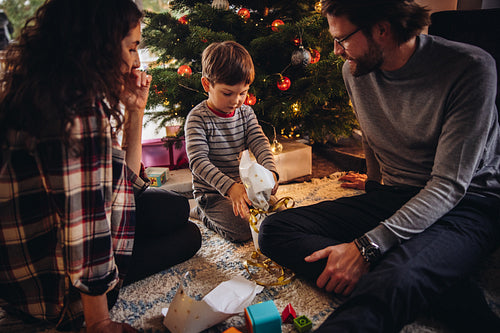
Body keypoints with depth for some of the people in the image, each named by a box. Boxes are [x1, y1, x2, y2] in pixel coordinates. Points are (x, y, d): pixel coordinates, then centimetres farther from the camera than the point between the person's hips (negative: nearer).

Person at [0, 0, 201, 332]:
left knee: (175, 208, 15)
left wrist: (134, 109, 0)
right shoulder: (77, 111, -30)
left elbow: (121, 180, 7)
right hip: (53, 290, -9)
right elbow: (84, 229, -30)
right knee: (188, 235, 6)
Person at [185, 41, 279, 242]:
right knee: (243, 231, -21)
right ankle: (203, 213, 7)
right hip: (212, 192, -6)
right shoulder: (197, 118, -16)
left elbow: (260, 143, -7)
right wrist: (229, 187, -38)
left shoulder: (246, 113, 2)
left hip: (243, 185, 6)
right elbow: (198, 161, -25)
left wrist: (271, 172, -29)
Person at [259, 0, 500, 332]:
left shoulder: (470, 68, -18)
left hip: (468, 202, -7)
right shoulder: (356, 70, 2)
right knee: (275, 230, -14)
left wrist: (366, 247, -29)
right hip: (392, 197, 7)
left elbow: (449, 186, -21)